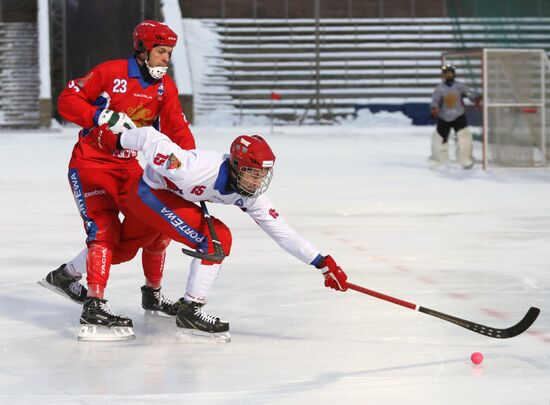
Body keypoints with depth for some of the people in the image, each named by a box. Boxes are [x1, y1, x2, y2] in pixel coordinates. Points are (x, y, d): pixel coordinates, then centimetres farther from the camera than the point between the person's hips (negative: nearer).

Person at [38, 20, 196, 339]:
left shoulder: (165, 86, 5)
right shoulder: (110, 73, -10)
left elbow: (177, 128, -1)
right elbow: (67, 101, -9)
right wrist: (104, 116, -22)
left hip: (131, 167, 6)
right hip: (91, 162, -6)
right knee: (104, 229, -20)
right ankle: (95, 304, -22)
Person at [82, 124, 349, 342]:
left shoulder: (250, 195, -13)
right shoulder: (199, 168, -35)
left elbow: (281, 230, -12)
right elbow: (149, 137, -28)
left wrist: (322, 263, -17)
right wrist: (113, 140, -14)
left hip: (171, 197, 8)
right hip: (147, 193, -8)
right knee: (213, 241, -16)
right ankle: (190, 312, -11)